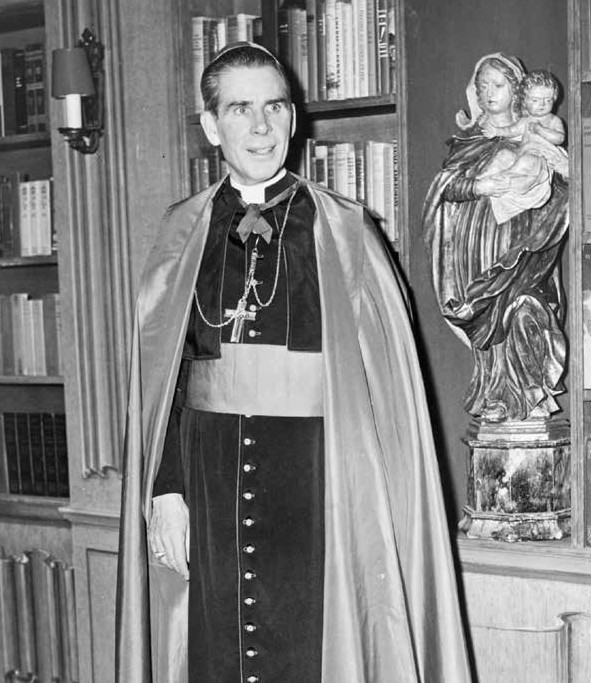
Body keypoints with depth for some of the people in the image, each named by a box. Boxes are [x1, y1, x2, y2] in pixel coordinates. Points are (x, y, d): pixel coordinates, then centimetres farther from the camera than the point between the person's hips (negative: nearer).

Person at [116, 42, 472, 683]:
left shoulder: (342, 231, 0)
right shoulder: (185, 233, 7)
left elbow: (380, 378, -1)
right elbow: (162, 373, 5)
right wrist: (165, 490, -1)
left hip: (315, 471, -2)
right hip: (208, 470, 2)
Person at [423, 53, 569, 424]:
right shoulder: (468, 139, 13)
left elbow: (560, 187, 7)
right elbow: (446, 182, 2)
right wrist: (477, 187, -16)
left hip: (523, 242, -1)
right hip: (477, 239, 1)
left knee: (524, 309, -14)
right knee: (489, 322, -3)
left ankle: (533, 396, -3)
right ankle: (495, 401, 3)